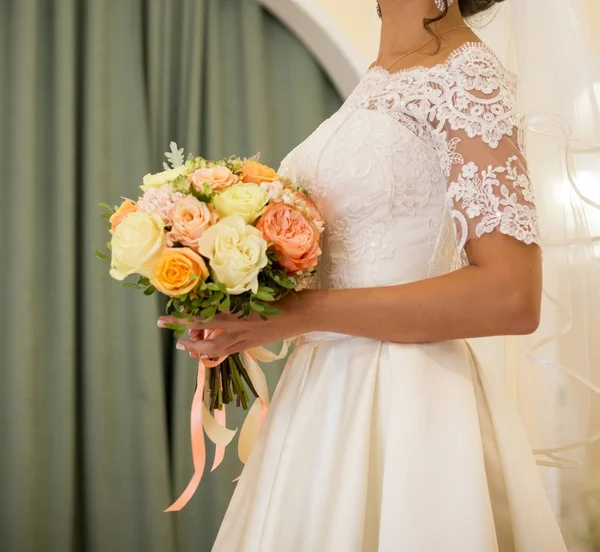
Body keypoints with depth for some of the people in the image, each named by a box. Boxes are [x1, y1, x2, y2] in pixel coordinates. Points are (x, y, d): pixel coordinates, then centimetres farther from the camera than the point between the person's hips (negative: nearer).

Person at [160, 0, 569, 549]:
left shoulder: (466, 73, -11)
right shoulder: (378, 82, 12)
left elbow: (511, 297, -20)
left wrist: (300, 313, -19)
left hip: (402, 400, -7)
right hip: (328, 390, 7)